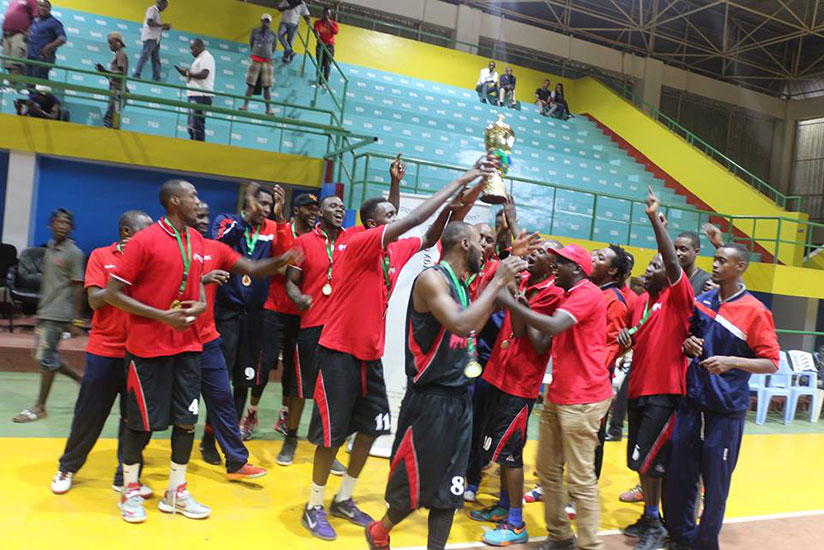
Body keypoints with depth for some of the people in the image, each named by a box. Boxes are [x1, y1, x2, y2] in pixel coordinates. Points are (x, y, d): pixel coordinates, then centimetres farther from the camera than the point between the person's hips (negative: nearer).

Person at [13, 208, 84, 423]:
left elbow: (77, 288, -13)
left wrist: (77, 321, -15)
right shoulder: (49, 248, 12)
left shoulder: (74, 253, -11)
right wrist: (40, 309, 21)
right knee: (46, 356, 11)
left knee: (46, 358, -4)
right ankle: (82, 379, 25)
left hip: (58, 315, -8)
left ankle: (40, 407, 7)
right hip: (45, 312, 8)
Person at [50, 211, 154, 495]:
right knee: (89, 414, 9)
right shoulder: (100, 256, 0)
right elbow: (95, 300, -9)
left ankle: (125, 476, 18)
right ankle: (68, 467, 30)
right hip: (103, 351, -2)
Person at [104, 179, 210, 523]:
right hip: (148, 346, -6)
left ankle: (176, 492, 22)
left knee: (187, 418, 7)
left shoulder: (196, 241, 8)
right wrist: (162, 315, -18)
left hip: (187, 345, 6)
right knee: (142, 421, 4)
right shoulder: (145, 240, -13)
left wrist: (202, 303, -2)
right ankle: (130, 491, 24)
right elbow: (112, 293, -12)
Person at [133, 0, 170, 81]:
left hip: (155, 39, 10)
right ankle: (136, 75, -11)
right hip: (150, 38, -10)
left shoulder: (157, 12, 23)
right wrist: (162, 25, -15)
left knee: (156, 59, 5)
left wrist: (164, 28, 10)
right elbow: (149, 22, -18)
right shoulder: (152, 9, -4)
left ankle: (156, 78, 4)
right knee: (144, 56, -12)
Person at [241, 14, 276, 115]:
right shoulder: (255, 31, 7)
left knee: (267, 87, -1)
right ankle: (245, 105, 3)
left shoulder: (273, 34, 8)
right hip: (255, 60, 0)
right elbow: (251, 43, 16)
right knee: (251, 84, 0)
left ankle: (269, 108, -1)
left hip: (267, 62, 0)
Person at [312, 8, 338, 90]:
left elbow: (336, 32, -12)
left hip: (329, 46, -1)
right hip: (320, 44, 1)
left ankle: (325, 82, -14)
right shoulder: (318, 22, 6)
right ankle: (319, 82, 5)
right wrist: (318, 38, -34)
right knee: (320, 64, 0)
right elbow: (315, 31, -12)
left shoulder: (333, 23, 7)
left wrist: (329, 22, -13)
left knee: (327, 65, -12)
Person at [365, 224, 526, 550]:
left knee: (449, 485, 13)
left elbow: (472, 329, 22)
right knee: (413, 481, 6)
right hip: (431, 398, -8)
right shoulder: (432, 278, -16)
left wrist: (500, 289, 14)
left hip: (459, 396, 8)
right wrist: (497, 282, -21)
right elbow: (461, 325, -31)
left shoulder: (461, 286, 11)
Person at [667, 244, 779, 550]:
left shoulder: (755, 311, -8)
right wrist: (688, 346, -4)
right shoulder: (702, 301, 6)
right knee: (679, 474, 8)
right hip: (692, 402, 4)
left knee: (715, 482, 7)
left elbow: (771, 364, -9)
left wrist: (732, 361, -24)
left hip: (726, 410, -4)